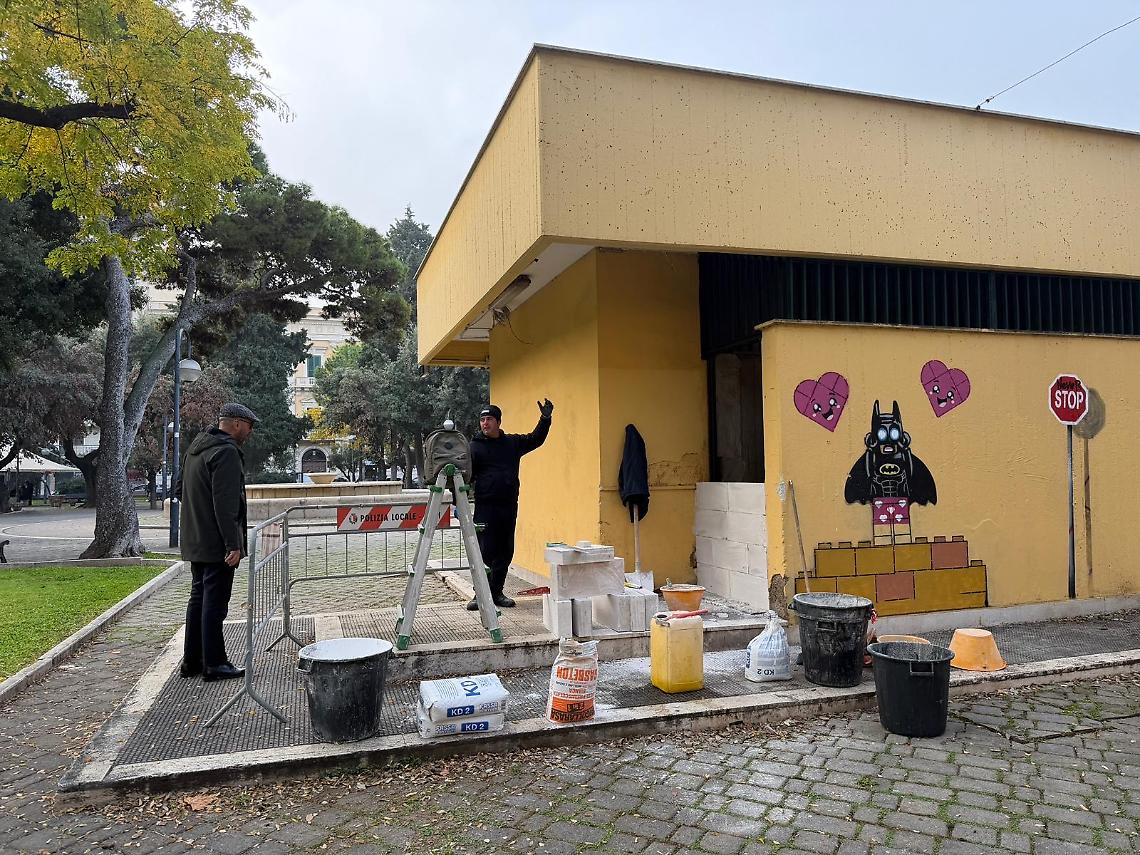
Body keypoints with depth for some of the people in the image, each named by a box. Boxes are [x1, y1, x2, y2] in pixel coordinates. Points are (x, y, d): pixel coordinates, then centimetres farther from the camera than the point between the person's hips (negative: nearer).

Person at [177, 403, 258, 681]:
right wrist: (233, 544, -23)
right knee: (214, 603, -3)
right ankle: (213, 665, 4)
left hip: (195, 542, 10)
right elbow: (225, 504, -23)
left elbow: (180, 489, 25)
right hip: (216, 544, -10)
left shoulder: (196, 448, 15)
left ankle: (191, 661, 23)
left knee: (198, 600, 16)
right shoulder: (226, 452, -17)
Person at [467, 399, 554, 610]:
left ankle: (496, 592, 20)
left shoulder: (513, 442, 13)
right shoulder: (475, 446, 1)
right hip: (485, 507, -4)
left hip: (509, 506, 4)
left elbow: (536, 439, 24)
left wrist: (545, 419, 11)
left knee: (505, 552, 8)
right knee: (486, 551, -6)